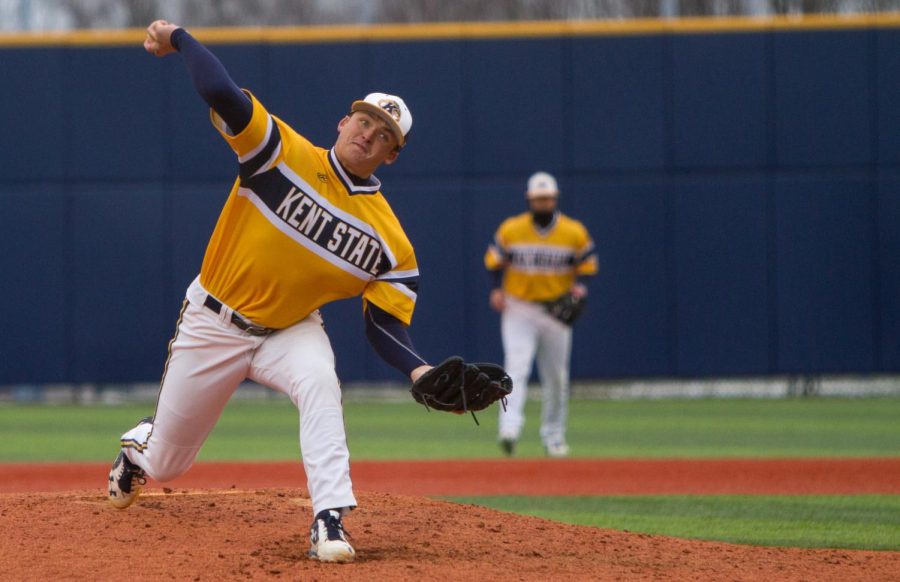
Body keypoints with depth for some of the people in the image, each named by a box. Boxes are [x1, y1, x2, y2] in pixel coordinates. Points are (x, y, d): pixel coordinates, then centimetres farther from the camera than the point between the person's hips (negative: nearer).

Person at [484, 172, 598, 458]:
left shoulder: (575, 233, -3)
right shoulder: (510, 230, -3)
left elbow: (587, 264, 7)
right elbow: (495, 260, 7)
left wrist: (579, 285, -13)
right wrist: (497, 289, -8)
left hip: (556, 310, 2)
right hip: (518, 310, -2)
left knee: (556, 376, 9)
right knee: (516, 367, -18)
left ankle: (553, 435, 23)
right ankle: (509, 429, -29)